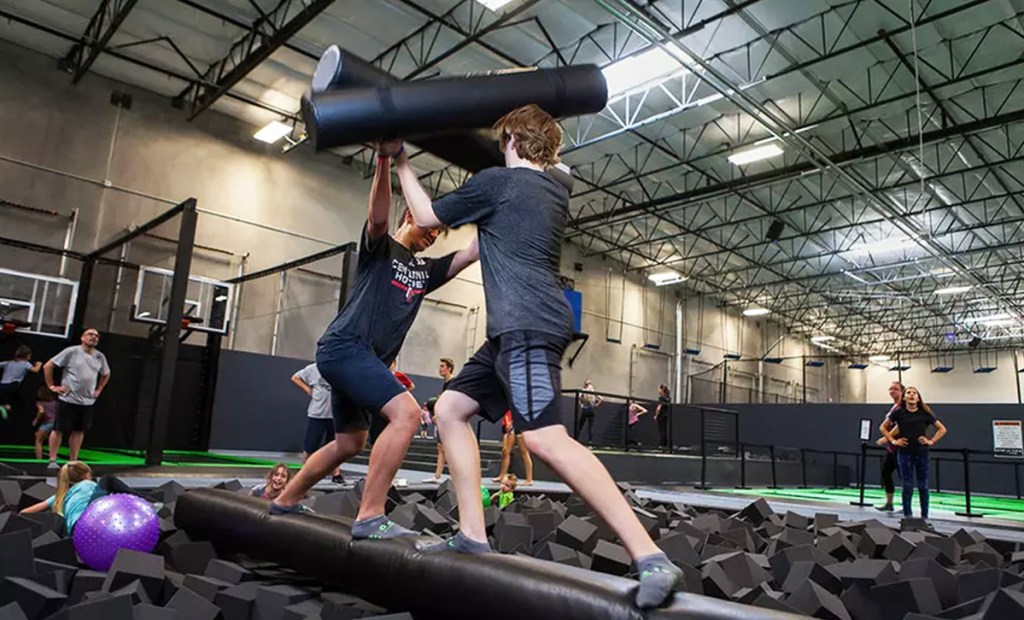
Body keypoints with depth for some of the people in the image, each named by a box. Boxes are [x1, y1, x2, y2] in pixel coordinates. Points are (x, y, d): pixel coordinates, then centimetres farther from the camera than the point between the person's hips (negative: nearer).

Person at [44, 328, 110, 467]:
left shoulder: (100, 357, 6)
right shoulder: (71, 352, -8)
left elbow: (106, 374, 24)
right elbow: (48, 366, -5)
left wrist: (98, 389, 15)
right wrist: (52, 386, -7)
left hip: (87, 401, 5)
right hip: (68, 399, -5)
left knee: (79, 431, 9)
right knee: (58, 429, 2)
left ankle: (73, 460, 17)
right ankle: (52, 460, 11)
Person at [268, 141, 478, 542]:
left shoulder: (426, 271, 19)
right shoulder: (380, 248, 2)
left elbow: (473, 252, 13)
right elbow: (377, 216, -21)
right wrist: (384, 159, -34)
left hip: (362, 356, 9)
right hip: (344, 346, -9)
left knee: (349, 443, 19)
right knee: (406, 413, -25)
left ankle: (285, 501, 36)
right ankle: (370, 517, -22)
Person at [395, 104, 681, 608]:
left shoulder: (496, 180, -1)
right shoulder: (555, 191, 20)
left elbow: (428, 216, 12)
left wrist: (402, 165, 26)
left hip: (526, 325, -9)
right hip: (518, 329, 9)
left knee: (545, 438, -22)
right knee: (451, 408, 12)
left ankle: (651, 559, -24)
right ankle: (472, 536, 9)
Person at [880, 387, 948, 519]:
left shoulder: (925, 413, 1)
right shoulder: (898, 413, 0)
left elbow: (942, 429, 10)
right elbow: (883, 427, 9)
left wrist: (931, 441, -1)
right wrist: (893, 441, 0)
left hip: (921, 453, 1)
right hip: (904, 453, -1)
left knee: (923, 486, 8)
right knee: (907, 486, 2)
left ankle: (924, 517, 18)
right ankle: (907, 516, 9)